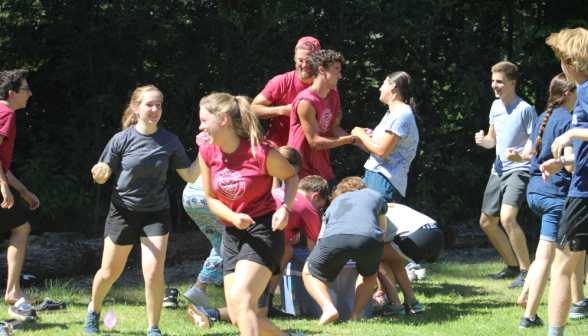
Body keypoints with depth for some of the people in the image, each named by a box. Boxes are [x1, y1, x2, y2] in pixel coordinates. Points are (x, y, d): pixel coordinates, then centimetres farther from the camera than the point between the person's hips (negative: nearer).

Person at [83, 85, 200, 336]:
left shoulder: (169, 141, -5)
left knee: (154, 273, -14)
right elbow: (103, 174, -3)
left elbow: (190, 176, -4)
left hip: (156, 214, 1)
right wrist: (99, 175, -27)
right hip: (124, 211, 0)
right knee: (110, 273, 10)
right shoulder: (121, 140, -10)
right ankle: (94, 310, 41)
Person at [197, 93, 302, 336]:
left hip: (264, 230, -6)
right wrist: (234, 217, -12)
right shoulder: (207, 153, -2)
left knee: (240, 300, -24)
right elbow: (211, 198, 8)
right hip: (232, 234, 6)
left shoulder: (260, 152, -17)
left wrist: (285, 207, -16)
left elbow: (291, 176, 2)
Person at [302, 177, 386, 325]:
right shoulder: (375, 195, 39)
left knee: (309, 273, 24)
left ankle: (328, 308, -1)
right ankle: (356, 314, 14)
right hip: (369, 238, 0)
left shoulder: (336, 202, 41)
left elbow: (320, 238, 40)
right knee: (369, 273, 33)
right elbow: (383, 233, 46)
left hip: (334, 236, 0)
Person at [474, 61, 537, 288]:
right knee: (486, 222, 13)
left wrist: (522, 154, -29)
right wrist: (483, 140, -2)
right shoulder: (496, 106, 10)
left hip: (519, 171, -9)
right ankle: (513, 266, 29)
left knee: (507, 217, -28)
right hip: (498, 171, 9)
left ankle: (526, 271, -18)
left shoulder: (524, 110, -14)